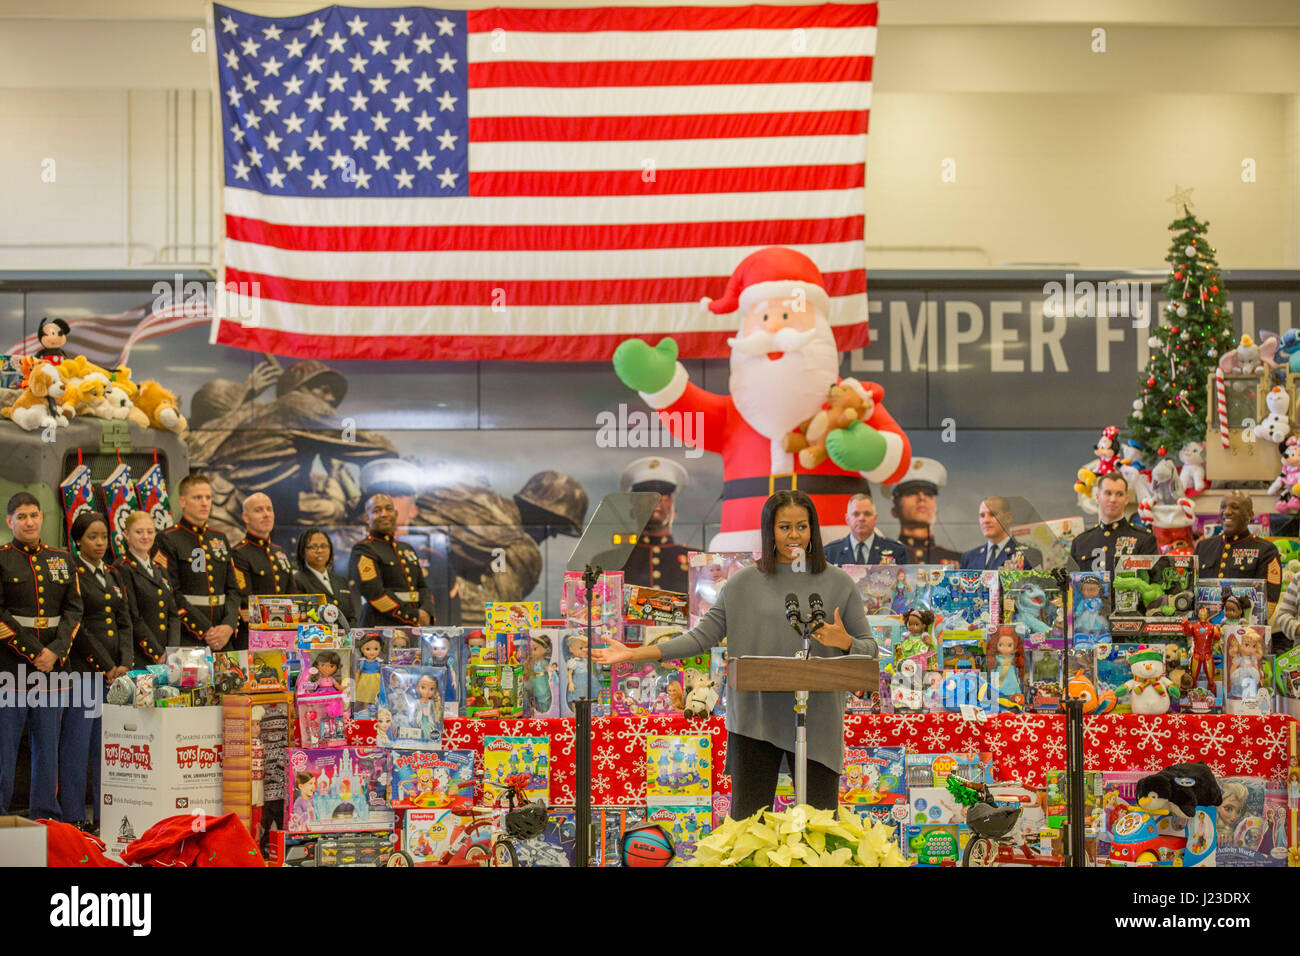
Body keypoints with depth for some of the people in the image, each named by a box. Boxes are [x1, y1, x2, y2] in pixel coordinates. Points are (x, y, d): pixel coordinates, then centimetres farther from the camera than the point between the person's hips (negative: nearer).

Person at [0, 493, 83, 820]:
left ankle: (46, 817, 14)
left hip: (52, 668, 4)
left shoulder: (62, 560, 12)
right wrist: (34, 652, -13)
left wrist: (55, 651, -8)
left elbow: (74, 610, 7)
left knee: (48, 744, 7)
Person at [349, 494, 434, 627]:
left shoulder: (407, 549, 20)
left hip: (413, 628, 6)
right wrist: (414, 616, -13)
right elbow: (374, 594, -13)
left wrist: (426, 612, -2)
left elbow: (422, 587, 20)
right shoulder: (363, 550, -3)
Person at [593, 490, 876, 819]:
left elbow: (869, 648, 9)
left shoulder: (838, 583, 6)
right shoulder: (744, 583, 8)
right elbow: (703, 635, 5)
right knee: (746, 821, 0)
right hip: (756, 718, 1)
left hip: (816, 721, -1)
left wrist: (844, 642, -14)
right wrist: (635, 653, -2)